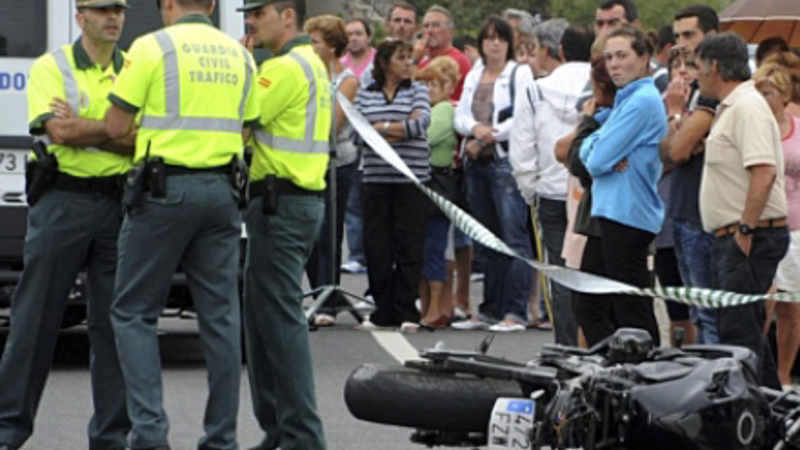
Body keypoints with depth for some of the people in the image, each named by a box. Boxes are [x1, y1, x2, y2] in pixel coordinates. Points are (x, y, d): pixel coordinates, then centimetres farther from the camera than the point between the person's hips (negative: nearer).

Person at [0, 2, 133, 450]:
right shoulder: (51, 68, 1)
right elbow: (59, 132, -14)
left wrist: (83, 127, -10)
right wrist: (124, 130, -8)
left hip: (119, 205, 3)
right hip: (63, 199, -3)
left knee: (115, 323, 3)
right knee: (36, 318, 0)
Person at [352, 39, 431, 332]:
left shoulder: (417, 91, 9)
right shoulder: (365, 95, 11)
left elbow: (422, 122, -8)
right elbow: (358, 134, 0)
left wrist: (381, 127, -5)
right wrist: (401, 129, -6)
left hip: (412, 179, -1)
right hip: (376, 178, 1)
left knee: (409, 245, -4)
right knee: (376, 245, 0)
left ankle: (406, 312, 1)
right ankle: (383, 311, 8)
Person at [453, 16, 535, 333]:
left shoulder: (519, 73, 0)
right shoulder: (474, 77, 18)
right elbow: (460, 116, 12)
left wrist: (488, 137, -12)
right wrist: (475, 129, -10)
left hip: (507, 160, -6)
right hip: (477, 164, 6)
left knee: (514, 237, -11)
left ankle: (516, 312, -13)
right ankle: (490, 311, 13)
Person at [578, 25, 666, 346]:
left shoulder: (642, 101, -14)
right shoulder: (625, 100, 18)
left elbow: (598, 162, -18)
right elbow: (588, 151, 15)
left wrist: (600, 158, 5)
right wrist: (609, 158, -6)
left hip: (627, 217, -10)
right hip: (612, 214, 10)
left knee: (632, 313, -7)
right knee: (594, 307, 14)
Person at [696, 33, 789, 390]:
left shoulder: (747, 108, -15)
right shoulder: (731, 108, 19)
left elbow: (764, 171, -25)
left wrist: (746, 231, -25)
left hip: (751, 236, -11)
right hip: (732, 238, 11)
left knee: (739, 332, -13)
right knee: (742, 329, 14)